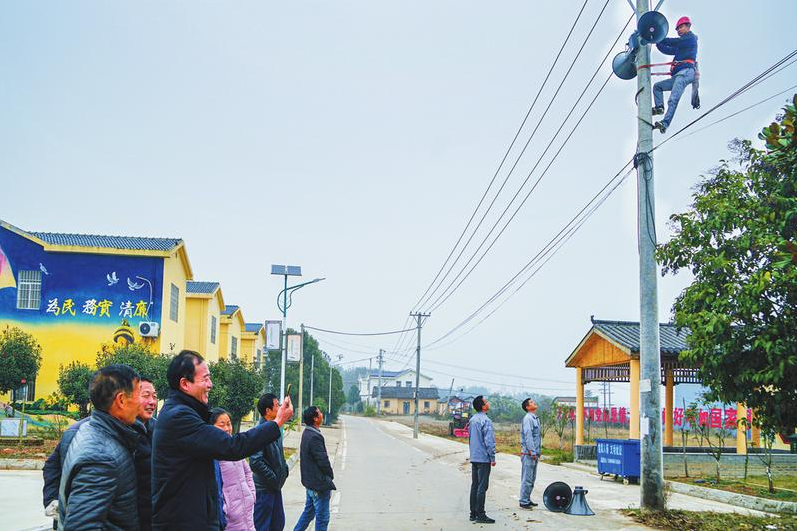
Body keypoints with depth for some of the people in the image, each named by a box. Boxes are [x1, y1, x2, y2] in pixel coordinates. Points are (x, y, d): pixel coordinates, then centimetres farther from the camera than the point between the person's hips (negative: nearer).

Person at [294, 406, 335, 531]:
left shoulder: (307, 433, 9)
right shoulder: (315, 437, -23)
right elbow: (323, 460, -21)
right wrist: (330, 475, -4)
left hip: (310, 482, 10)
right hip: (319, 483, -10)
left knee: (309, 512, 22)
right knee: (322, 517, 1)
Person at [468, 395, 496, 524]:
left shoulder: (472, 420, 11)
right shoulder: (486, 420, -16)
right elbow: (489, 441, -18)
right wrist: (492, 458, -12)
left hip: (474, 458, 8)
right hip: (483, 458, -8)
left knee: (474, 485, 12)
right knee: (482, 487, -5)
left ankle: (473, 513, 16)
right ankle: (480, 515, -3)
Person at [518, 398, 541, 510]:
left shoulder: (536, 418, 16)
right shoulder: (527, 418, -13)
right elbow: (528, 436, -19)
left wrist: (538, 451, 18)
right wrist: (532, 452, -20)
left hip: (534, 453, 9)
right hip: (529, 453, -9)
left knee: (532, 479, 14)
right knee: (527, 479, -6)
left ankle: (527, 500, 22)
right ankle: (523, 502, -1)